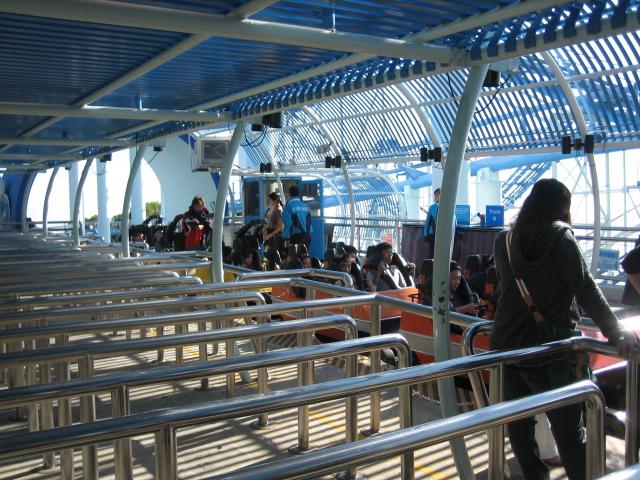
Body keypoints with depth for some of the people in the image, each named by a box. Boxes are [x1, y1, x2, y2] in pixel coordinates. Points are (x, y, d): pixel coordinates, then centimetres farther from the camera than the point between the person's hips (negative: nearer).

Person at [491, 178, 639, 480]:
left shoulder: (504, 240, 6)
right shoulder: (560, 237, -7)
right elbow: (586, 290, -15)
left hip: (506, 344, 5)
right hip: (549, 349, -4)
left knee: (518, 425, 12)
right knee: (568, 431, 2)